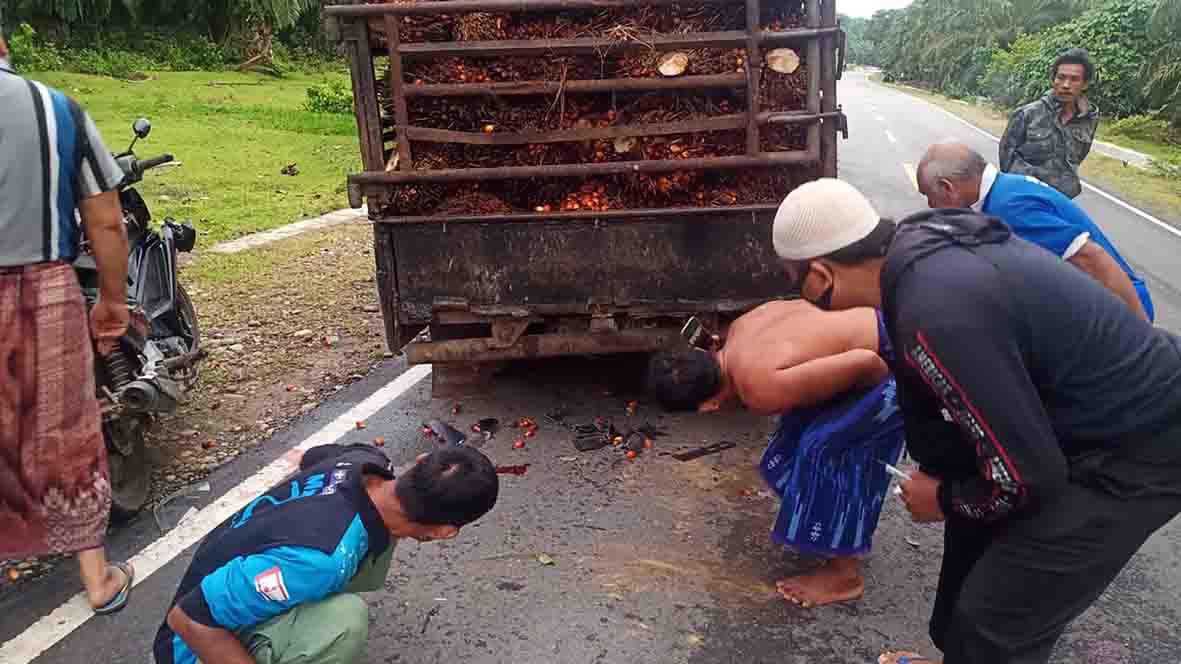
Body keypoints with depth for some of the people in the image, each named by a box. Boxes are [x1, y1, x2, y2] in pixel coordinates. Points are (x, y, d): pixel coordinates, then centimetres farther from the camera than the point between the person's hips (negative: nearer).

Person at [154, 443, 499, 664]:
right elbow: (187, 617, -31)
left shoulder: (365, 461, -17)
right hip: (208, 636, -8)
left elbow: (308, 456, 9)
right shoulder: (321, 558, -40)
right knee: (343, 618, -36)